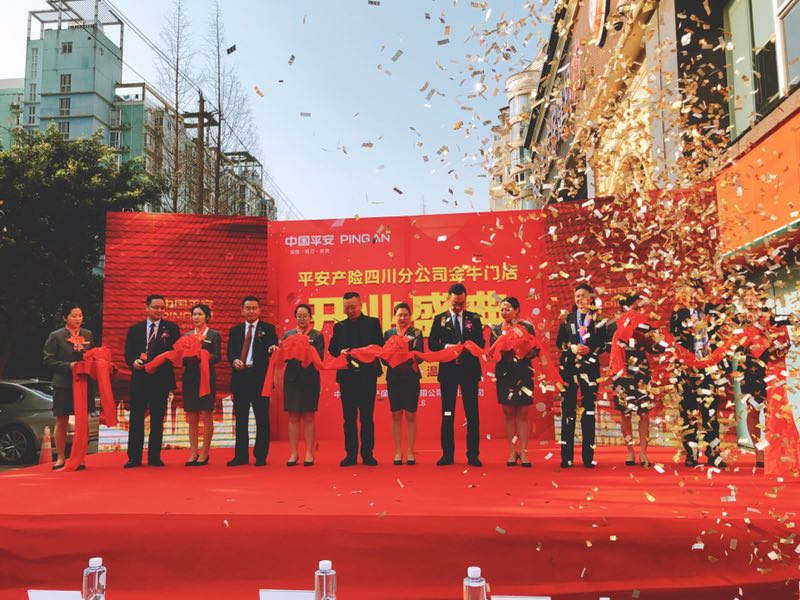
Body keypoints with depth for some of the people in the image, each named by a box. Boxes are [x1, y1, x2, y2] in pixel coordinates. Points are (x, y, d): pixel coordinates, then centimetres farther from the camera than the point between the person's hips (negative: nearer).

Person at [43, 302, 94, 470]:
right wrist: (68, 366, -16)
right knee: (61, 422, 5)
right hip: (63, 385, -2)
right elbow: (48, 361, -5)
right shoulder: (55, 336, -1)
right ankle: (61, 458, 18)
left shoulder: (88, 334, 9)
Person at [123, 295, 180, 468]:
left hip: (161, 378, -1)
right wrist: (134, 361, -15)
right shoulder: (134, 329, 11)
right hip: (139, 378, 1)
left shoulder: (171, 328, 5)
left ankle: (154, 457, 13)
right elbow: (128, 352, 6)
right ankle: (134, 457, 9)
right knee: (136, 418, 2)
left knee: (157, 419, 5)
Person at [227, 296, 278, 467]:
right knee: (240, 419, 9)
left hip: (260, 377, -3)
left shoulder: (268, 329, 4)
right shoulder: (235, 330, 14)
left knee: (262, 419, 1)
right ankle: (241, 456, 18)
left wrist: (272, 349, -26)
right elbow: (230, 352, 10)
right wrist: (234, 361, -11)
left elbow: (273, 349, -3)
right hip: (240, 377, 3)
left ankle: (261, 456, 10)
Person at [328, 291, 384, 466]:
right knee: (349, 417, 6)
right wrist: (341, 352, -13)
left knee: (367, 417, 3)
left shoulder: (373, 323, 6)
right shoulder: (339, 326, 12)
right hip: (346, 376, 2)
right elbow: (332, 348, 8)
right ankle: (351, 453, 13)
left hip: (367, 375, -2)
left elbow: (379, 346, -1)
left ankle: (367, 453, 10)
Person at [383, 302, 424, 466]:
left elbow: (421, 354, -4)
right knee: (396, 415, 5)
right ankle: (398, 452, 13)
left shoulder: (417, 333, 4)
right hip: (394, 378, 1)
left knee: (410, 415, 3)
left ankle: (410, 452, 11)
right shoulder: (388, 333, 8)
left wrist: (413, 358, -25)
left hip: (411, 378, -1)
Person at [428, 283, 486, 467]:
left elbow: (481, 342, 4)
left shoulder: (474, 318, 8)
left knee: (472, 413, 2)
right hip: (448, 370, 0)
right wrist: (447, 347, -16)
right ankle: (447, 454, 12)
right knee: (447, 414, 5)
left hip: (470, 370, 0)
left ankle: (473, 455, 9)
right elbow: (432, 343, 1)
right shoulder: (439, 319, 6)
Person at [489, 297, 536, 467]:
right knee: (508, 413, 4)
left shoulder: (527, 327, 3)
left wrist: (526, 353, -19)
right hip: (504, 373, 1)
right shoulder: (496, 329, 7)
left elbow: (535, 350, 1)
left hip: (523, 373, -1)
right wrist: (503, 349, -17)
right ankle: (512, 452, 11)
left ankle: (523, 452, 7)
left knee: (522, 413, 2)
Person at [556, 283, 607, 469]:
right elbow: (559, 342, 8)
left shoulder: (598, 319, 6)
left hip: (590, 367, -1)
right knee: (568, 410, -1)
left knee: (589, 410, 1)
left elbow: (603, 344, 2)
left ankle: (588, 456, 6)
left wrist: (590, 350, -15)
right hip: (568, 367, 1)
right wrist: (572, 348, -10)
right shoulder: (567, 318, 11)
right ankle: (567, 456, 3)